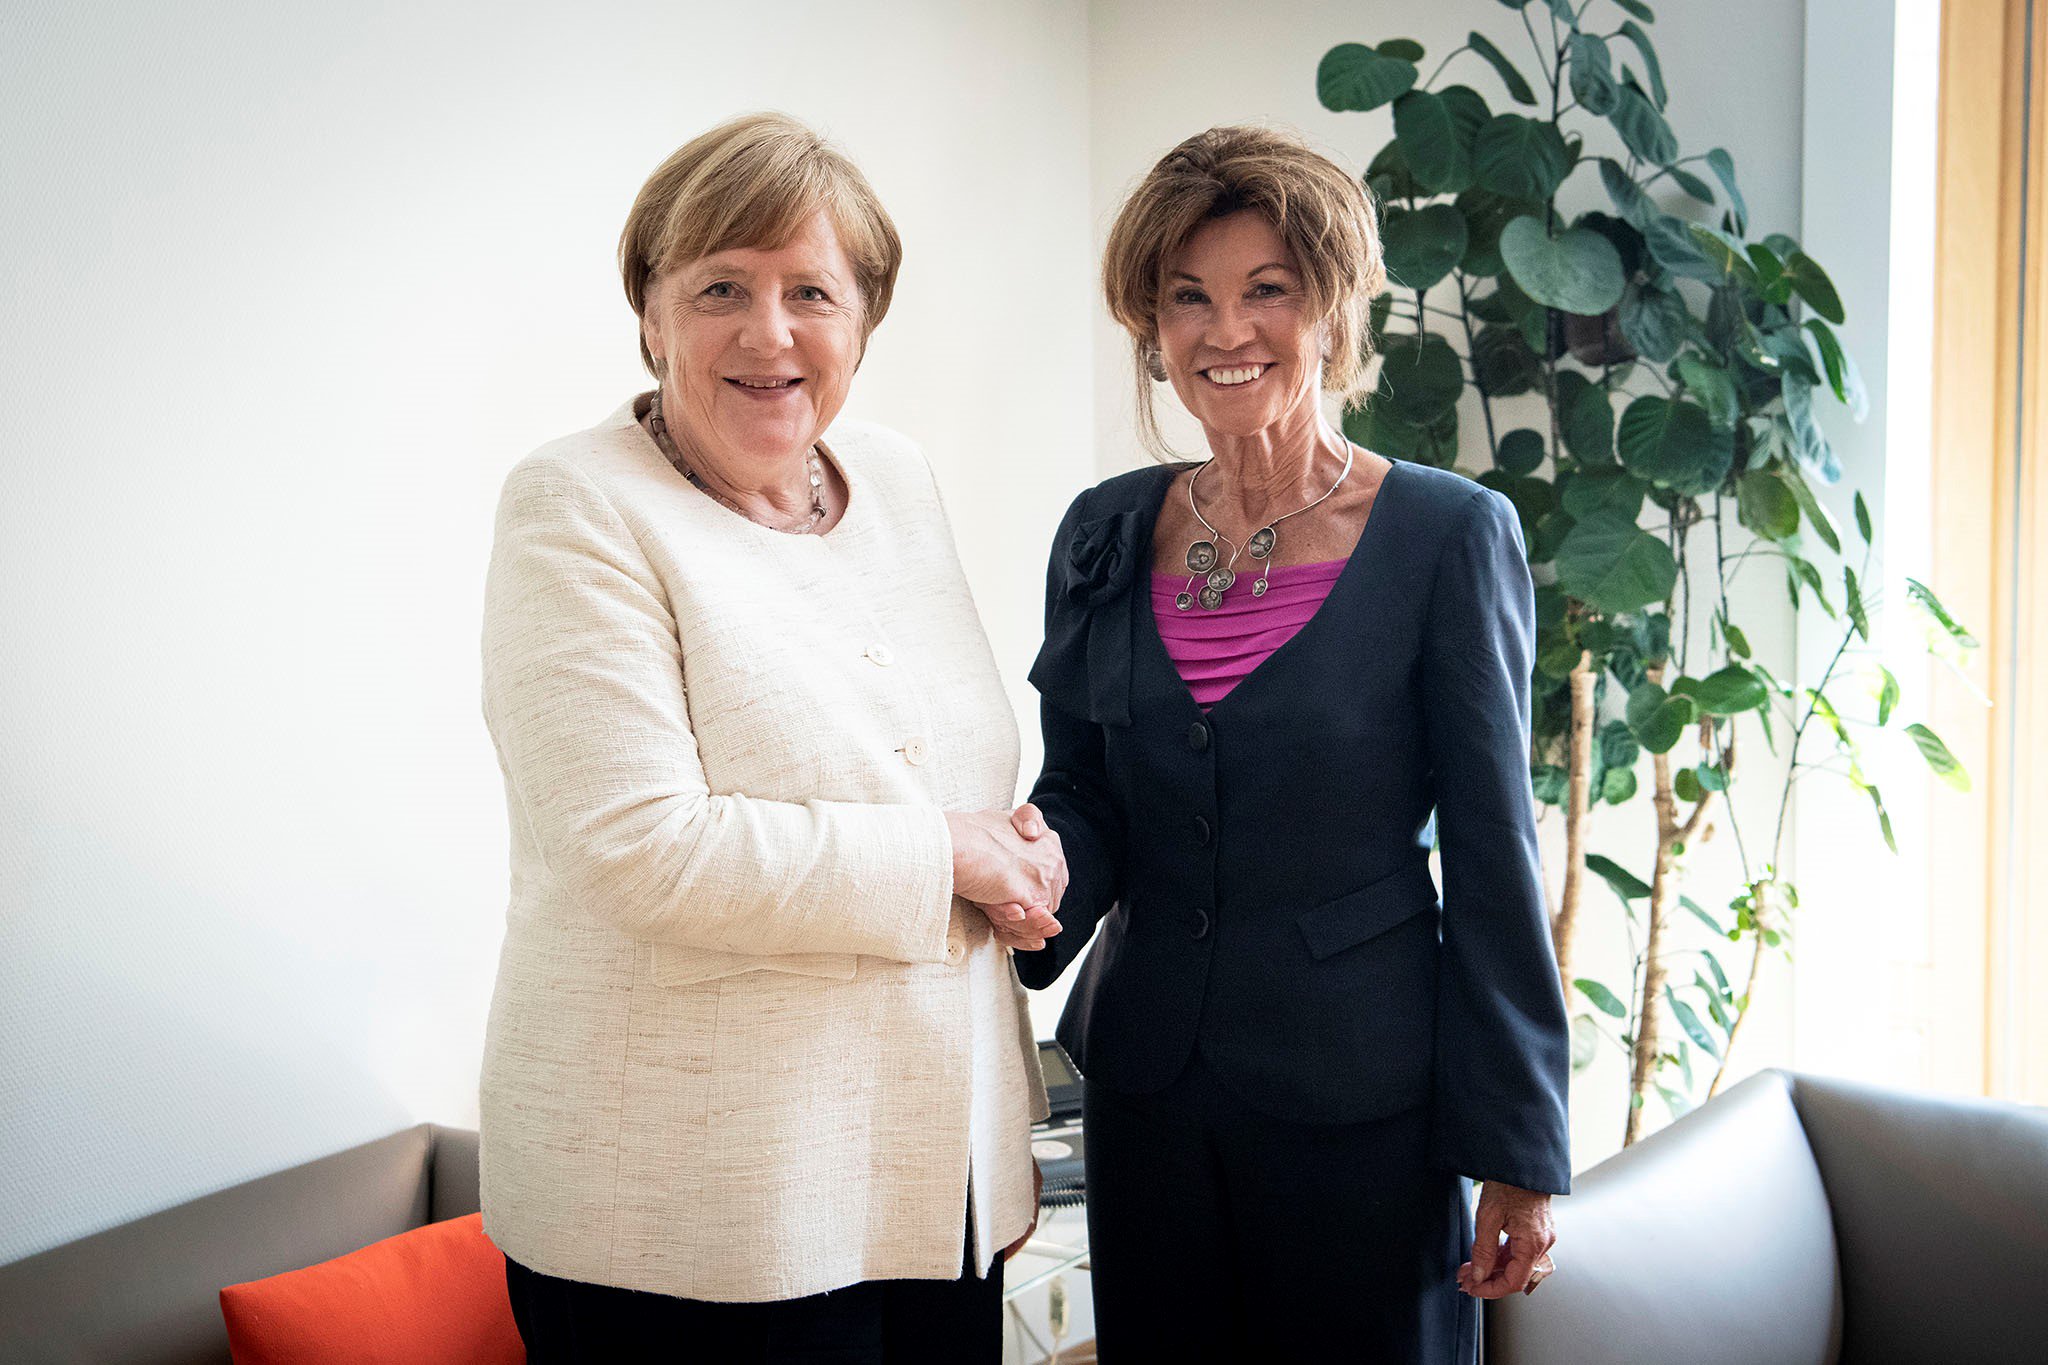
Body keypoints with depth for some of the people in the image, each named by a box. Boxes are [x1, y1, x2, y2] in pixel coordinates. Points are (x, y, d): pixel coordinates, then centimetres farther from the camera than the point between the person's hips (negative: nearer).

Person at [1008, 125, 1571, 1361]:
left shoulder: (1449, 535, -8)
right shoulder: (1105, 535, 5)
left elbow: (1493, 862, -7)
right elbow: (1082, 804, 8)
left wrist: (1519, 1154, -7)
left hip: (1360, 1102, -4)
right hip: (1146, 1090, 4)